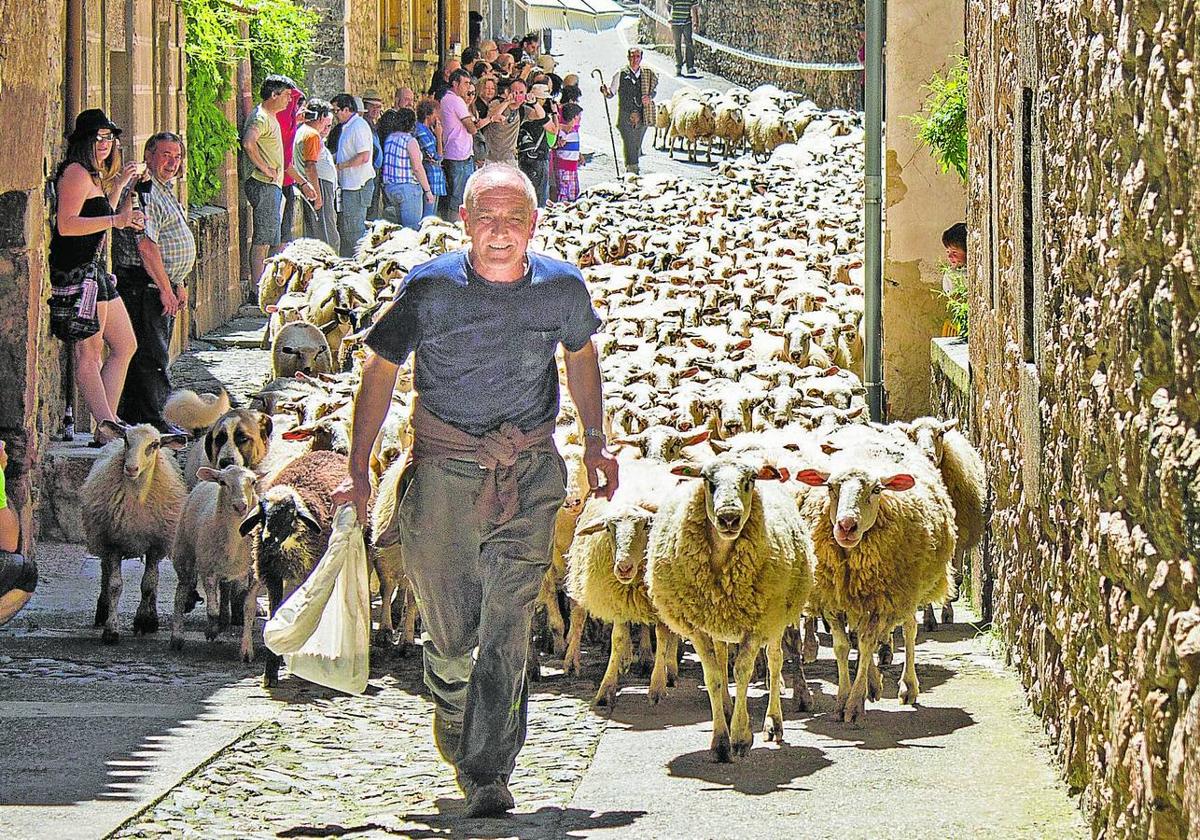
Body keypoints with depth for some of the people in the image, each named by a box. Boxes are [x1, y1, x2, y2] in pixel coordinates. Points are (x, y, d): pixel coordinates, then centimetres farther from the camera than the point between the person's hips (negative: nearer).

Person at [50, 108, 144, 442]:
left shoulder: (93, 175, 19)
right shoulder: (76, 173, -12)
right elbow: (66, 225, -23)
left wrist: (118, 186, 24)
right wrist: (116, 220, -27)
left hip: (94, 270, 11)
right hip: (77, 271, -11)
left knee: (125, 346, 13)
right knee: (88, 354, -10)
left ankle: (108, 424, 11)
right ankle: (107, 428, -14)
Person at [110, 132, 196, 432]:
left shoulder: (165, 190, 19)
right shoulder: (143, 192, -15)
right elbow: (146, 245, -22)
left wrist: (179, 284, 25)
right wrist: (165, 289, -20)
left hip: (163, 285, 11)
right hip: (143, 286, -11)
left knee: (155, 354, 12)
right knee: (150, 355, -10)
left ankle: (134, 419, 18)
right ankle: (152, 422, -9)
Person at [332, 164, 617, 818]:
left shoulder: (562, 287, -1)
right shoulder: (429, 289, -6)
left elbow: (580, 355, 20)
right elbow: (380, 370, 3)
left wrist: (595, 442, 20)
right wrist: (358, 468, 0)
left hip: (531, 474, 0)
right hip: (444, 468, 0)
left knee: (507, 627, -10)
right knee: (451, 630, 6)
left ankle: (487, 772, -6)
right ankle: (454, 728, 37)